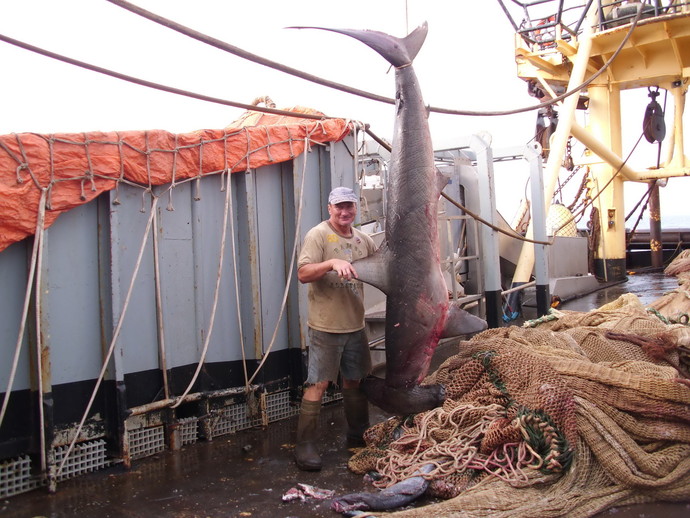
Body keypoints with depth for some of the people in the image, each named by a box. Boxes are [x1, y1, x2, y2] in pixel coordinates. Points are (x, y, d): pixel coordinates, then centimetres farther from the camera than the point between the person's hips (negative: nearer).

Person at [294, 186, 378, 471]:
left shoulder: (363, 239, 12)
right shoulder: (318, 235, -8)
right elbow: (303, 273, -19)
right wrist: (332, 263, -33)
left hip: (355, 324, 7)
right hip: (326, 326, -6)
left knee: (356, 380, 17)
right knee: (318, 384, -6)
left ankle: (358, 433, 34)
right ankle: (305, 446, 3)